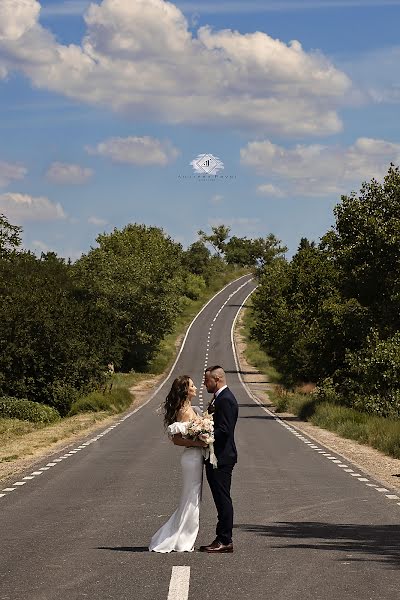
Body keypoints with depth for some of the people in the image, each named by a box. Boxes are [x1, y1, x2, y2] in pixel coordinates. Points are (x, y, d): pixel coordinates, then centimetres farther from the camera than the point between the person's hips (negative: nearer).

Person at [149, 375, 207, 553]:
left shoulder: (191, 409, 13)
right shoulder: (185, 411, -15)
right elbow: (176, 439, -19)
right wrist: (197, 443, -23)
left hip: (195, 458, 10)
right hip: (192, 457, -10)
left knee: (191, 502, 14)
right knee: (191, 500, -3)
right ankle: (182, 542, 4)